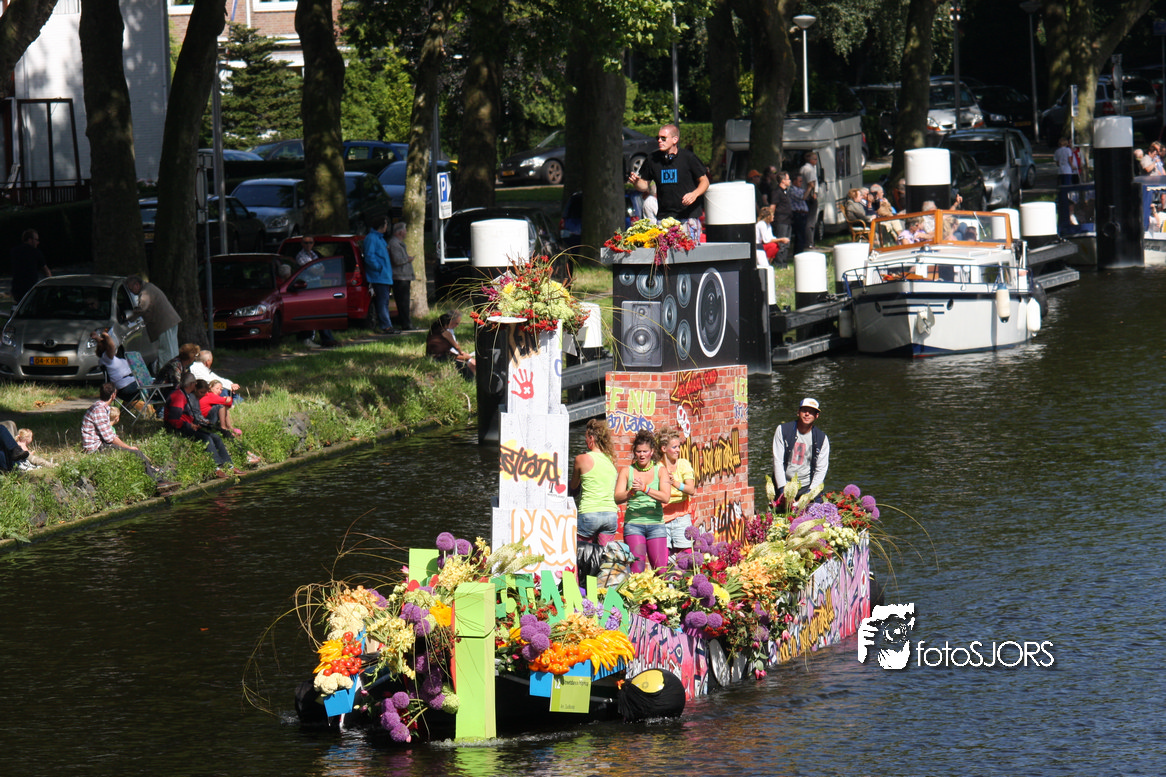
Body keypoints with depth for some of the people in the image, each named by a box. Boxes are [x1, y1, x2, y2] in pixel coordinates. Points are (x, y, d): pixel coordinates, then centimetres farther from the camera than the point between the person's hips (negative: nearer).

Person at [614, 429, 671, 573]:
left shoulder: (660, 471, 6)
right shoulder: (626, 471, 7)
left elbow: (665, 497, -9)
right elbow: (617, 498, -3)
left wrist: (645, 489, -23)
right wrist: (631, 492, -23)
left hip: (656, 524, 0)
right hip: (633, 523, 0)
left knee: (661, 569, -5)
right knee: (636, 568, -14)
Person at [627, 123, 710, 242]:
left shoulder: (688, 157, -4)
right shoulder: (653, 160, 5)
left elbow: (704, 181, 3)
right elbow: (645, 185, 16)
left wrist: (694, 194, -16)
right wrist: (636, 182, -7)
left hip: (688, 216, -3)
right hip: (664, 217, 3)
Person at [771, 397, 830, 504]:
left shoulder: (822, 438, 5)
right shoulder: (783, 430, 2)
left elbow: (821, 469, 3)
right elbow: (777, 461, -3)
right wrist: (783, 489, -13)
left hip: (807, 486, 1)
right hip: (785, 484, -1)